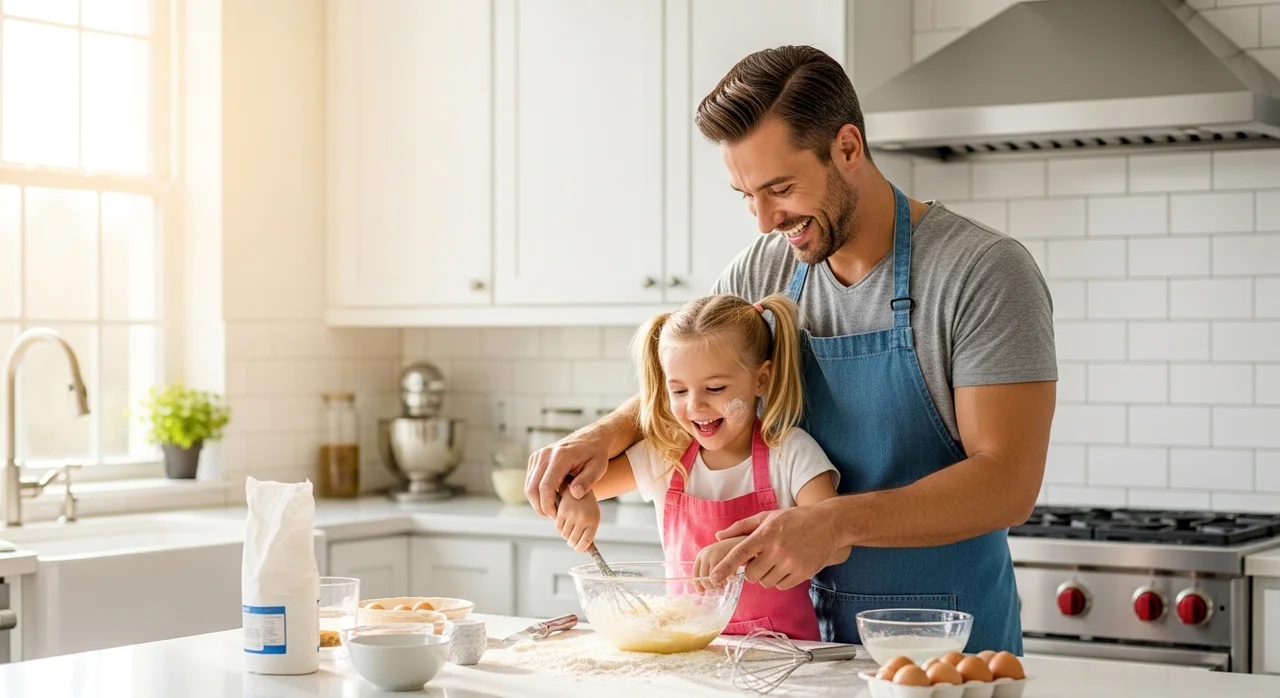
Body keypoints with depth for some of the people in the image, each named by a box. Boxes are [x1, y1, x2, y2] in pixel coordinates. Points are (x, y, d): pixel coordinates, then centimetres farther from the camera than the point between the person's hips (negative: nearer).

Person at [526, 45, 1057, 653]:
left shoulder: (983, 271, -12)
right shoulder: (761, 274, 4)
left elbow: (1007, 483, -18)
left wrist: (836, 522, -30)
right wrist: (604, 434, -5)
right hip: (812, 634, 5)